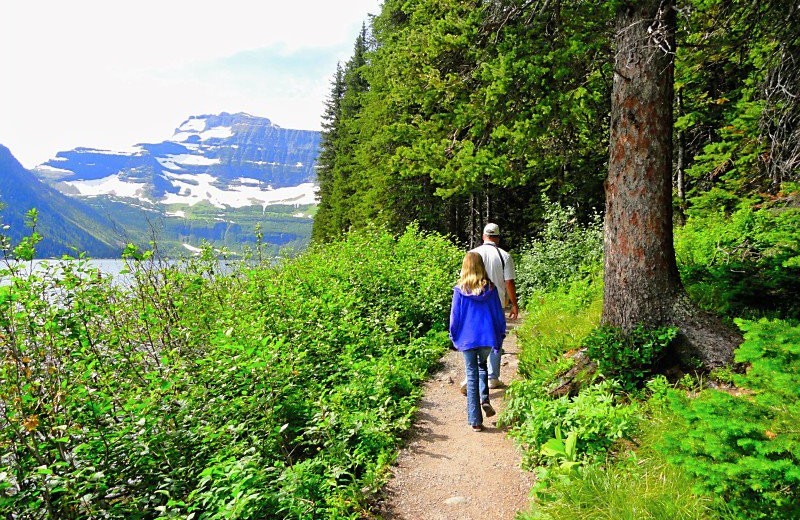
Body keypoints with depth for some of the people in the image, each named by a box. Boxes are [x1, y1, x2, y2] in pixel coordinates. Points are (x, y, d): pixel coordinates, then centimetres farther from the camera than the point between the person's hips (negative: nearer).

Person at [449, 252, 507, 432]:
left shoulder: (459, 290, -7)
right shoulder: (490, 289, -2)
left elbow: (455, 316, -2)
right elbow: (498, 313, 4)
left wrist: (454, 337, 12)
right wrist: (500, 335, 15)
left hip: (467, 339, -2)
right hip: (487, 337, 2)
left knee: (472, 377, 6)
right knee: (482, 366, 27)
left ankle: (475, 421, 8)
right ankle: (485, 399, 5)